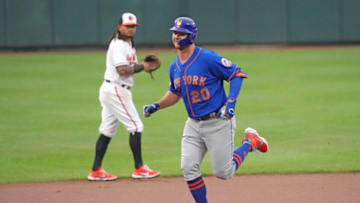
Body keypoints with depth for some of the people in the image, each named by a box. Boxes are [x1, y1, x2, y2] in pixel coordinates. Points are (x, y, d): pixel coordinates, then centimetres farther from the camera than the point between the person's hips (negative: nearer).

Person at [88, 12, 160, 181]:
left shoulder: (128, 44, 18)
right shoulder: (118, 45, -15)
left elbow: (130, 68, 16)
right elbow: (122, 70, -23)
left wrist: (146, 66, -1)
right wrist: (142, 67, -15)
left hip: (109, 90, 10)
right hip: (116, 90, -10)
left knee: (107, 131, 9)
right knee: (136, 126, -6)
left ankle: (96, 171, 10)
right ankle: (139, 168, -2)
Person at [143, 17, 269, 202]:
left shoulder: (208, 59, -17)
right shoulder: (174, 67, 7)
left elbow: (237, 74, -12)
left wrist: (230, 102, -22)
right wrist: (156, 106, 7)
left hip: (218, 123, -6)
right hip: (193, 124, 6)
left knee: (223, 172, -1)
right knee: (189, 168, -6)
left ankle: (249, 142, 25)